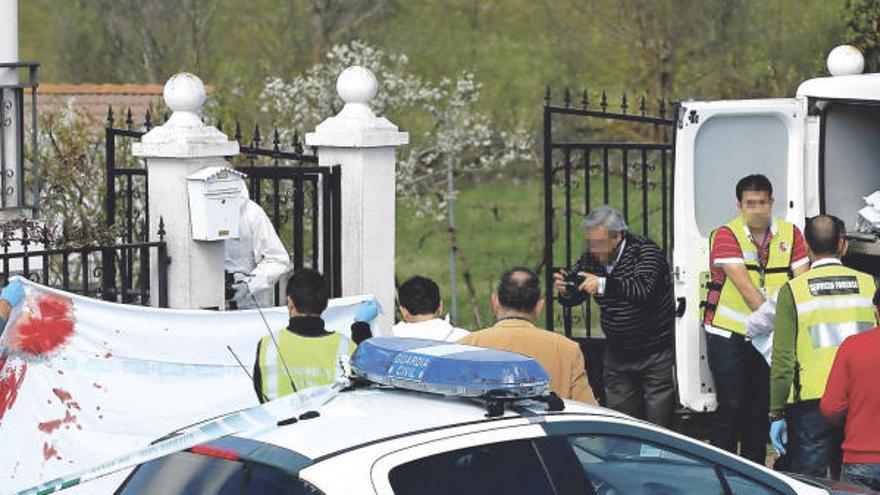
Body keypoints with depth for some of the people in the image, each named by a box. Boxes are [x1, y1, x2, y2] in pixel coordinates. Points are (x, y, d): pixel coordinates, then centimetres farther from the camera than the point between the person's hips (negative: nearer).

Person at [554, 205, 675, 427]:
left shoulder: (645, 251, -16)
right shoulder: (592, 258, 2)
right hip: (617, 355, 6)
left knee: (657, 424, -4)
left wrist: (604, 285, -46)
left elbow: (642, 290, -33)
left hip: (656, 353, -6)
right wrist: (565, 290, -20)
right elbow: (572, 297, 5)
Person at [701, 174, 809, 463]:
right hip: (728, 333, -4)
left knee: (759, 408, 8)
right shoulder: (726, 236, -12)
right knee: (731, 406, -7)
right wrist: (771, 315, -32)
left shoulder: (789, 234, 1)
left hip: (766, 337, 4)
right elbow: (744, 286, -22)